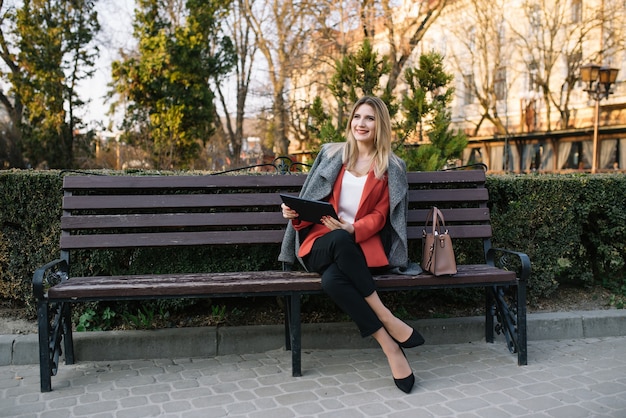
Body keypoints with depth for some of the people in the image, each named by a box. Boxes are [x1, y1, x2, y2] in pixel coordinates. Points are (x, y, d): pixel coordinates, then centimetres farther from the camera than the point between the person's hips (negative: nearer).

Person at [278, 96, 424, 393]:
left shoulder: (392, 168, 8)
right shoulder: (331, 155, 13)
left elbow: (379, 216, 0)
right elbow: (315, 202, 15)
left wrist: (352, 229, -20)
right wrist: (295, 212, -7)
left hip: (362, 243, -1)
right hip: (322, 243, 2)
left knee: (333, 279, -38)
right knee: (340, 241, -39)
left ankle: (388, 343, -24)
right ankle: (388, 320, -31)